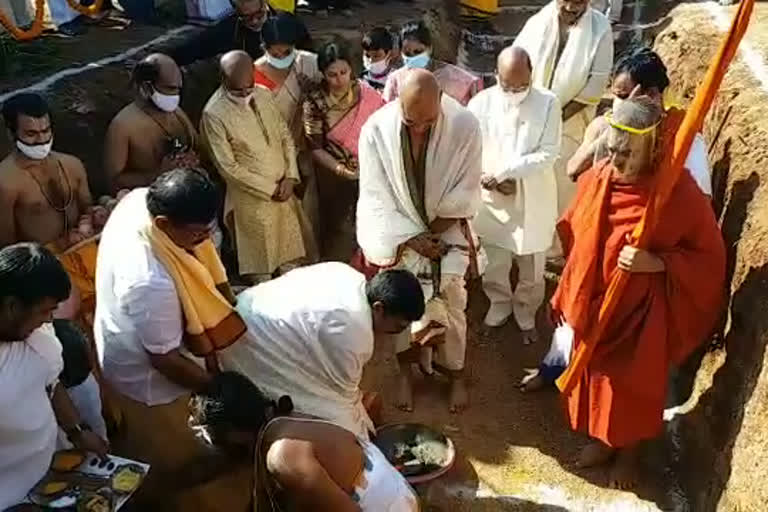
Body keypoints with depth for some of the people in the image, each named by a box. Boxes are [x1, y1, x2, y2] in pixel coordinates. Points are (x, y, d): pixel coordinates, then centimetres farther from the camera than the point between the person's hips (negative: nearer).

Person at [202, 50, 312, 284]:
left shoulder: (263, 95, 0)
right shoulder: (214, 114, -20)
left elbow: (285, 136, 7)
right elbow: (229, 167, -19)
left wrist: (290, 176, -7)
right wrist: (270, 189, -15)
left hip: (283, 192, 6)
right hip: (253, 200, -6)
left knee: (290, 262, 21)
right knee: (261, 272, 10)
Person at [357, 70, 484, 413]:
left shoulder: (465, 125, -22)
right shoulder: (376, 130, -22)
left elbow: (466, 191, -12)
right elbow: (375, 196, -15)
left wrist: (432, 229, -13)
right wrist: (412, 238, -19)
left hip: (446, 232, 0)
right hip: (399, 234, 0)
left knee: (451, 306, 10)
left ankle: (455, 374, 34)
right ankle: (406, 372, 37)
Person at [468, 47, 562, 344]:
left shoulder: (548, 104, -13)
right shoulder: (480, 103, -10)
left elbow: (548, 155, -16)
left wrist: (503, 170, -24)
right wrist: (486, 178, -25)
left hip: (534, 201, -1)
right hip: (492, 200, 1)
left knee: (532, 269, 15)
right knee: (493, 264, 19)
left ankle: (526, 314, 40)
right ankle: (500, 303, 47)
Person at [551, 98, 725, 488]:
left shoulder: (680, 192, -22)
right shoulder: (596, 178, -8)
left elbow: (709, 255, -13)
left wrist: (656, 263, -27)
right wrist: (572, 293, 9)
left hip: (642, 311, -4)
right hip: (594, 303, 4)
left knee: (635, 383, 14)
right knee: (595, 374, 20)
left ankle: (629, 451, 40)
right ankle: (603, 439, 45)